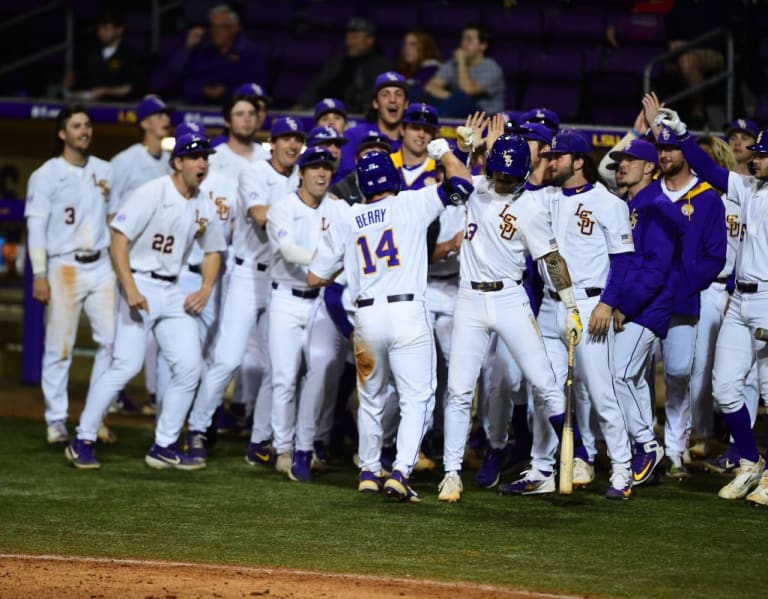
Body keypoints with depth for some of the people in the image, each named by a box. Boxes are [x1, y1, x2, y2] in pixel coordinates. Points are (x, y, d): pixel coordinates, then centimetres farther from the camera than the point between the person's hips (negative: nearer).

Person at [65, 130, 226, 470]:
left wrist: (206, 289, 5)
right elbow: (118, 240, -17)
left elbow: (213, 250, 22)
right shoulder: (153, 193, -13)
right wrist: (130, 290, -23)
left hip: (173, 291, 7)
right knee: (126, 364, -13)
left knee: (189, 366, -1)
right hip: (140, 285, -7)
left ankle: (164, 447, 9)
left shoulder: (204, 207, 8)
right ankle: (82, 442, -3)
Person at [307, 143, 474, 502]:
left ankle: (369, 472, 27)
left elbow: (315, 277, 14)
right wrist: (444, 152, 21)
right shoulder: (411, 204, 1)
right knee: (416, 398, 0)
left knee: (371, 398, 20)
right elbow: (461, 184, 5)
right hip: (408, 312, -3)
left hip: (367, 317, 3)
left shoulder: (346, 223, 10)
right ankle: (401, 472, -13)